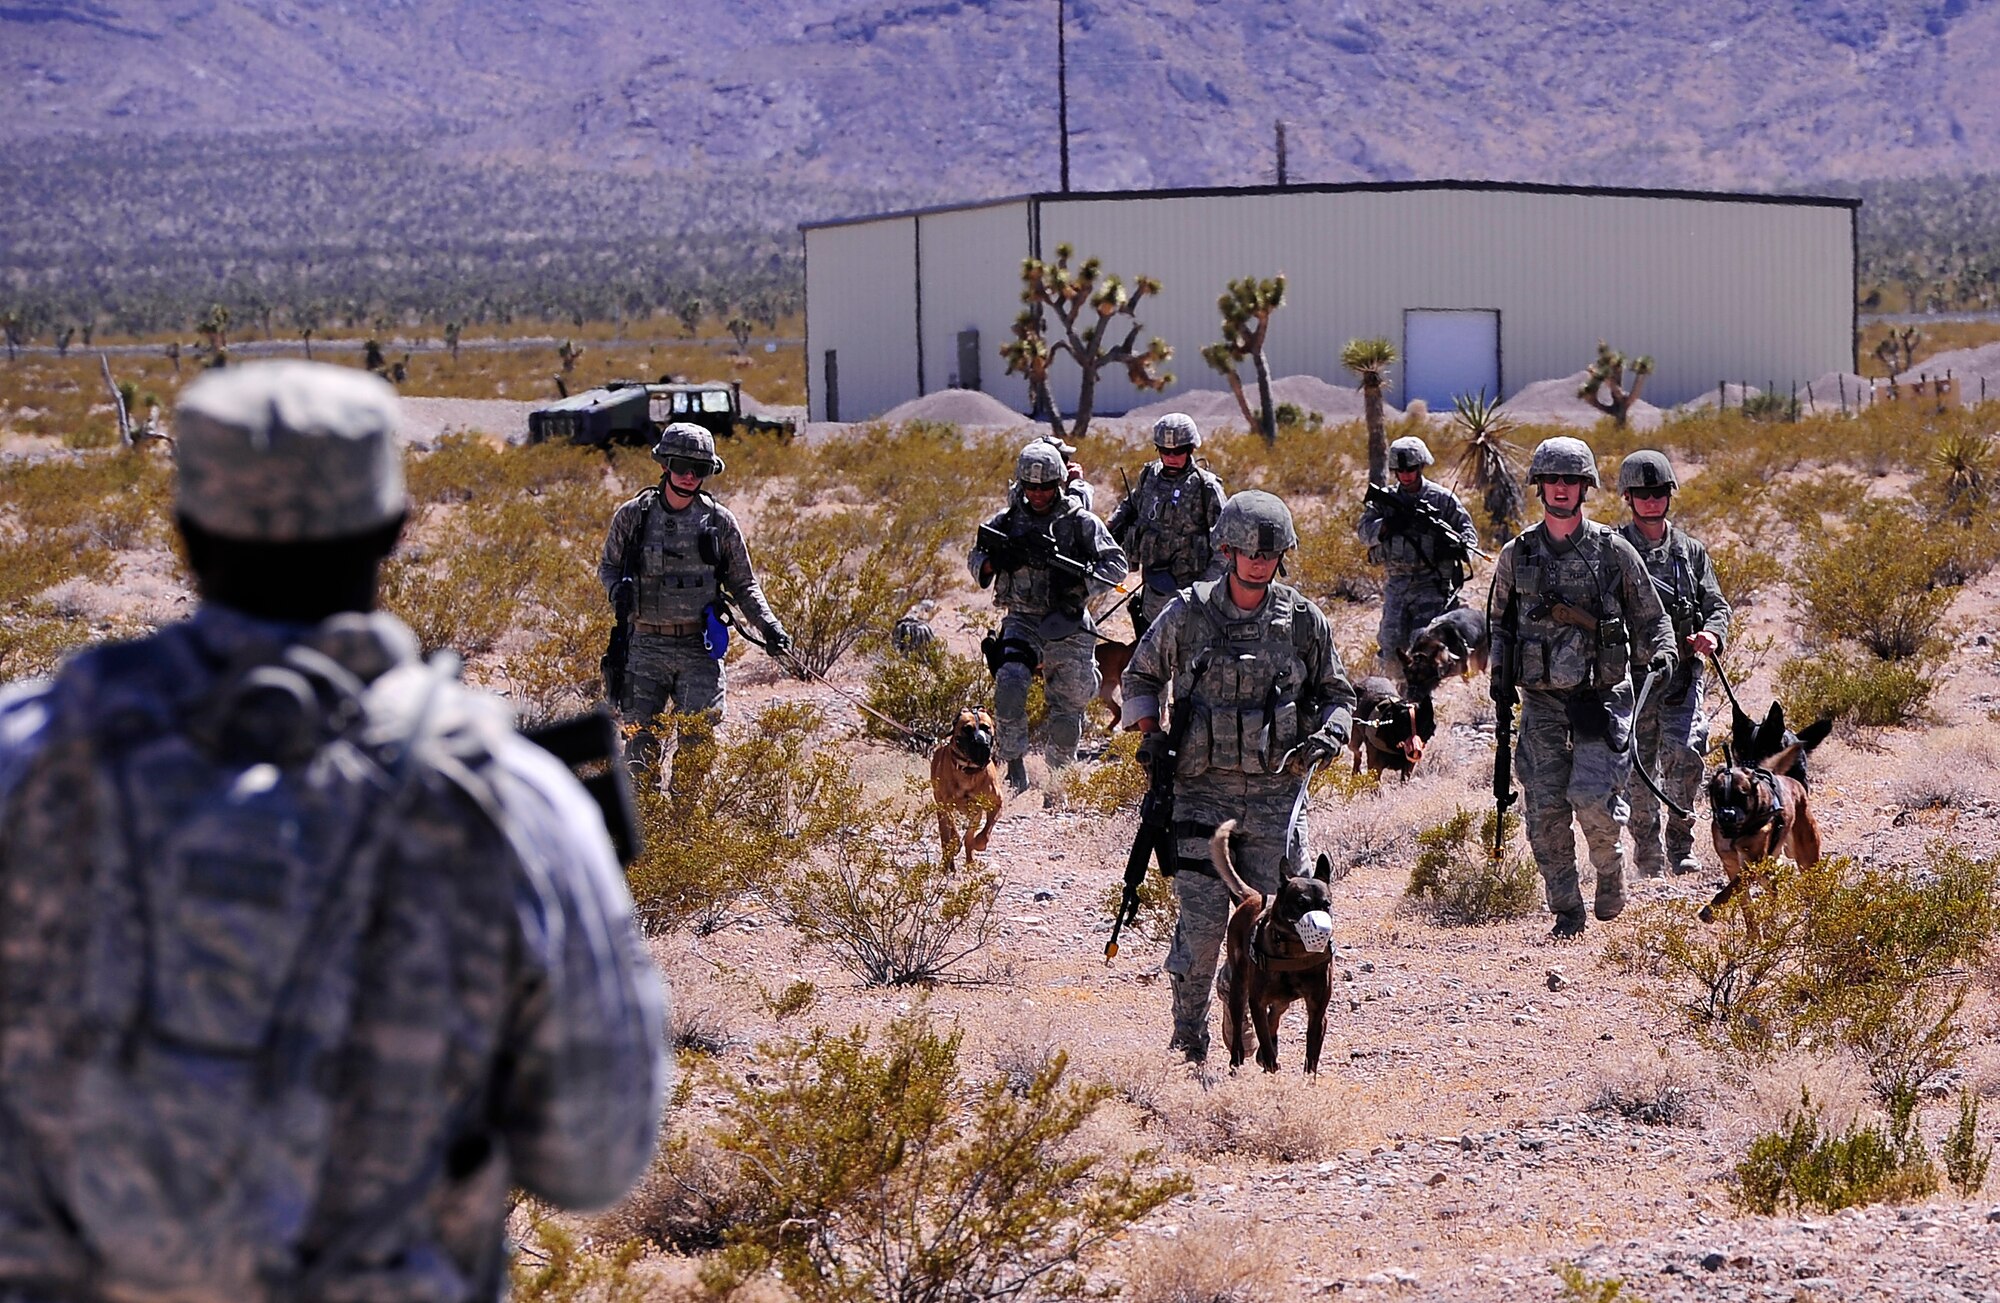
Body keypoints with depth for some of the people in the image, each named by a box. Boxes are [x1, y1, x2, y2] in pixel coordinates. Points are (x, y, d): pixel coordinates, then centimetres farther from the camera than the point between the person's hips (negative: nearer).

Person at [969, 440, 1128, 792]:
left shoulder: (1080, 522, -3)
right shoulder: (1008, 521, 4)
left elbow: (1116, 564, -4)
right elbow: (974, 558, 14)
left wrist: (1082, 586, -20)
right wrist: (993, 563, -10)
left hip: (1067, 627, -1)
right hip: (1022, 621, 1)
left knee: (1067, 714, 5)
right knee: (1009, 684, -25)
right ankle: (1014, 766, -14)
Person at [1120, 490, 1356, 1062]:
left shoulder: (1303, 619, 2)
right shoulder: (1188, 614, -2)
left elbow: (1337, 694, 14)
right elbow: (1141, 676, 14)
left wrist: (1326, 738, -6)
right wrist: (1150, 732, -2)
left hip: (1276, 794, 2)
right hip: (1203, 790, -2)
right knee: (1202, 923, -8)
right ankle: (1187, 1046, 6)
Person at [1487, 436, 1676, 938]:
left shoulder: (1613, 551, 1)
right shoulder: (1517, 555, 6)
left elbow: (1650, 616, 8)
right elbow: (1499, 620, 18)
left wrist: (1661, 652, -11)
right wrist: (1499, 673, 5)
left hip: (1601, 696, -2)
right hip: (1541, 699, 2)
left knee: (1591, 798, -15)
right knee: (1546, 808, -2)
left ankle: (1610, 868, 15)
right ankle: (1566, 909, 8)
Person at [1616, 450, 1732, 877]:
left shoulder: (1691, 551, 12)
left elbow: (1717, 605, 11)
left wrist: (1712, 634, -10)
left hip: (1680, 671, 1)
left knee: (1683, 754, -19)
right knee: (1638, 771, 3)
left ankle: (1680, 842, -4)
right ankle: (1649, 863, 14)